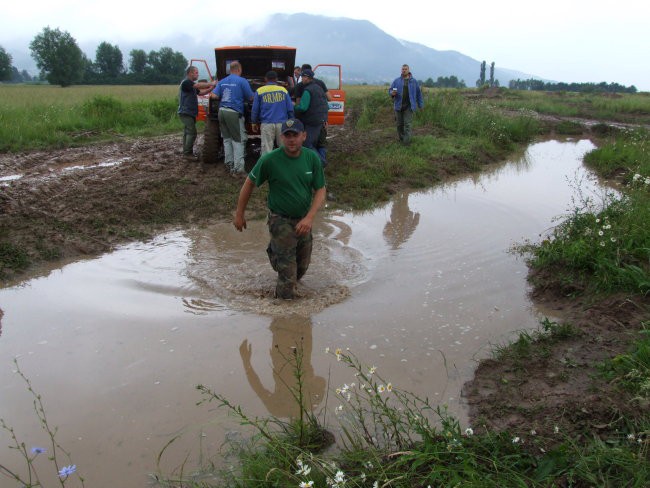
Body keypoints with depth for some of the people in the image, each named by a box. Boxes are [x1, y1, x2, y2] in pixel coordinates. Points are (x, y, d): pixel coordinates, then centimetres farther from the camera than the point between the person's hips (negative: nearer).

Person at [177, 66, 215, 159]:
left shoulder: (191, 85, 20)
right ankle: (188, 153, -10)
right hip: (186, 113, -10)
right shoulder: (186, 82, -13)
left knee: (187, 132, 11)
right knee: (192, 132, -12)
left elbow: (201, 92, 15)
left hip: (189, 113, 10)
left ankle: (186, 152, 16)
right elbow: (200, 85, -24)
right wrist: (211, 83, -15)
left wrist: (211, 88, 1)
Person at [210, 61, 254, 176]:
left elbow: (214, 95, 5)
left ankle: (229, 164, 23)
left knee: (227, 139, 17)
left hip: (222, 111, 6)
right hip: (234, 113, -6)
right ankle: (238, 169, -9)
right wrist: (242, 98, 18)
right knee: (239, 140, -3)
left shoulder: (222, 82, 11)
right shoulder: (242, 81, -5)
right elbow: (251, 98, -4)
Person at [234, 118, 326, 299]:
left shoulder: (312, 158, -6)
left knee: (302, 266, 17)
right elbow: (249, 184, -3)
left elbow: (320, 191, -3)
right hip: (281, 221, -4)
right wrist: (239, 214, 2)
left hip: (303, 221, 4)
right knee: (287, 270, -4)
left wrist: (309, 218, -18)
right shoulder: (269, 160, -16)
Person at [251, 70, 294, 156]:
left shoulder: (260, 91, 4)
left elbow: (255, 109, 6)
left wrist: (254, 122, 17)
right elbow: (290, 109, 7)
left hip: (267, 124, -1)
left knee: (267, 149, 0)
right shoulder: (283, 90, 7)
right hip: (282, 123, 1)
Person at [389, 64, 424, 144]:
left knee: (407, 124, -9)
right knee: (400, 124, 7)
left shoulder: (414, 81, 6)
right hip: (399, 106, 2)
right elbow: (390, 90, 8)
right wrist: (392, 93, -17)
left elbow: (418, 94, 9)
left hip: (409, 107, -2)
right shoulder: (396, 81, 7)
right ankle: (401, 139, 23)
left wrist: (420, 105, 8)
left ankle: (406, 142, -11)